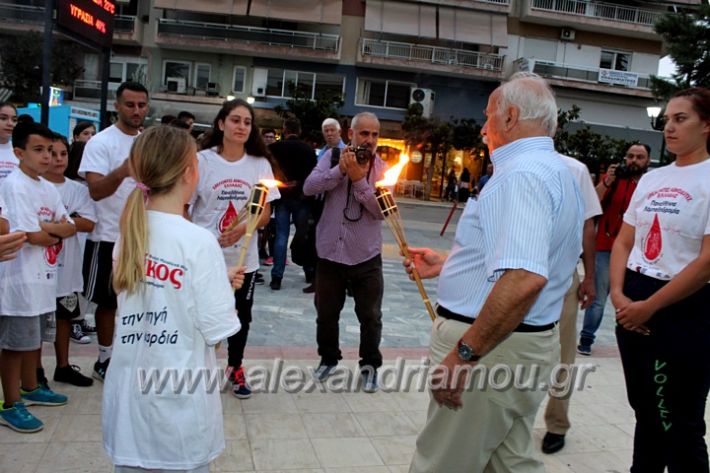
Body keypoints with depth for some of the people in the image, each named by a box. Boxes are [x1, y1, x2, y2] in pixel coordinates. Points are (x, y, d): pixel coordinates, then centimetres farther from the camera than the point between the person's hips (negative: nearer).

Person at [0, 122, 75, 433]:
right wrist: (56, 232, -3)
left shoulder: (47, 189, 10)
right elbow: (31, 236, -21)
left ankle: (30, 389, 36)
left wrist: (44, 227, -12)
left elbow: (70, 228, 6)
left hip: (44, 275, 8)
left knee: (36, 337, 20)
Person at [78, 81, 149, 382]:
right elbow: (96, 191, -22)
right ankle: (105, 359, 21)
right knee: (108, 301, 7)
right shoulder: (100, 142, -11)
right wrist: (122, 171, -42)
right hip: (110, 237, -5)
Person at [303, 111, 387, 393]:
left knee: (370, 316, 8)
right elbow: (309, 188, -13)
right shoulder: (333, 157, 0)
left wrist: (359, 179, -21)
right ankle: (328, 358, 38)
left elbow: (381, 210, -15)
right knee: (326, 312, 16)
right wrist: (340, 170, -21)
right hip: (330, 251, 1)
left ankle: (370, 365, 27)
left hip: (366, 255, -1)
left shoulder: (383, 169, -3)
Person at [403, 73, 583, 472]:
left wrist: (464, 352, -28)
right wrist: (446, 265, 26)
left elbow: (525, 277, -34)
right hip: (532, 343, 10)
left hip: (491, 349, -10)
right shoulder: (559, 172, 15)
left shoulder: (522, 174, -19)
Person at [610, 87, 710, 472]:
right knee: (645, 412, 19)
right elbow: (623, 242, 10)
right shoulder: (651, 179, 10)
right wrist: (618, 295, -5)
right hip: (633, 306, 6)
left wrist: (649, 307, -13)